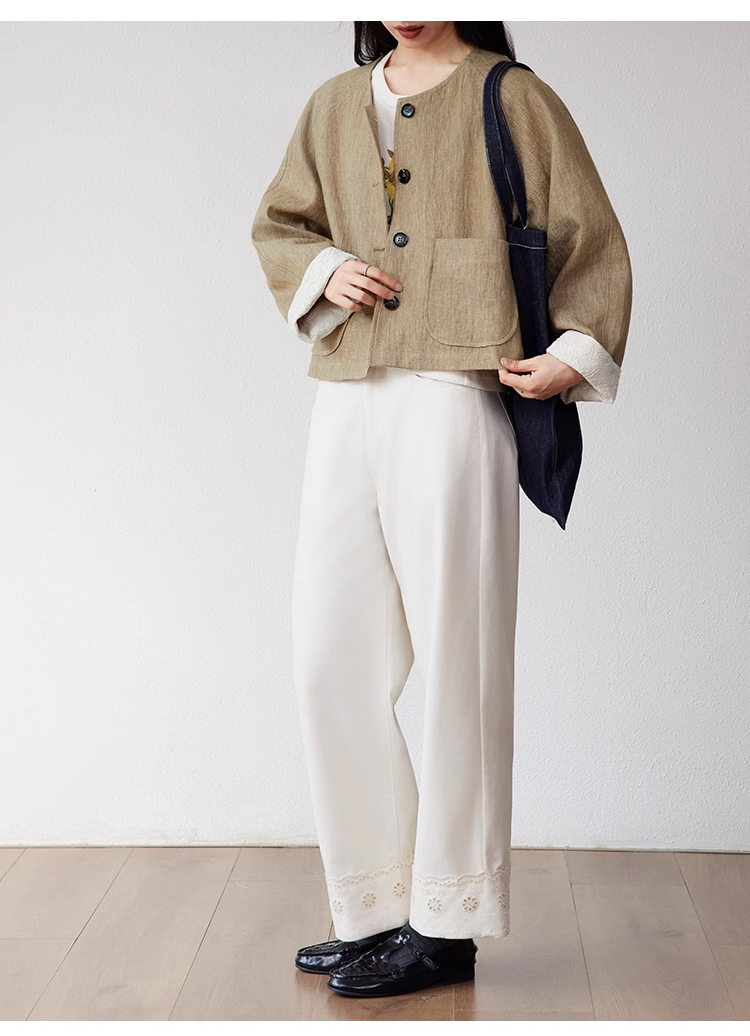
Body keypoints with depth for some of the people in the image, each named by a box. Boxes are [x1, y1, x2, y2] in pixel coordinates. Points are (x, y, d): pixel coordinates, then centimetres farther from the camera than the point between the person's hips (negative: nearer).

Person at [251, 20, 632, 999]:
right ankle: (377, 912, 16)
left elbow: (591, 239, 5)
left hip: (454, 398, -5)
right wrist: (324, 269, 4)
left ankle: (445, 928, 9)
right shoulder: (334, 107, 18)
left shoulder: (512, 96, 6)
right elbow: (277, 223, 26)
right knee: (330, 661, 3)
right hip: (346, 402, 5)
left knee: (456, 660, -2)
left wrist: (577, 351, -11)